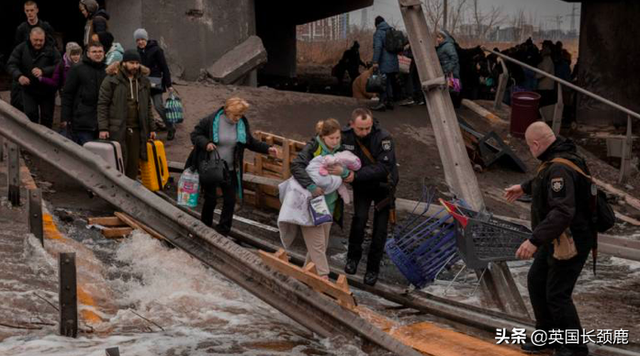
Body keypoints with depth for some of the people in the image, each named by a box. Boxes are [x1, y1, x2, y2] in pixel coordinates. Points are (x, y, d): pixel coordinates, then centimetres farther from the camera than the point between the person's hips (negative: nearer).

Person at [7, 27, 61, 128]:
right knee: (30, 115, -8)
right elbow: (11, 64, -7)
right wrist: (19, 76, -28)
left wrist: (43, 71, -33)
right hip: (29, 90, 0)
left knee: (47, 116, 8)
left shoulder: (51, 49, -8)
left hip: (47, 90, 0)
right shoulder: (21, 48, -3)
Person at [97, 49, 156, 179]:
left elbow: (148, 107, 22)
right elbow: (102, 104, -5)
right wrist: (103, 128, -12)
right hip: (117, 129, -5)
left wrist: (151, 128, 17)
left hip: (136, 130, 5)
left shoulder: (143, 82, 16)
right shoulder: (111, 80, -3)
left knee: (133, 164, 6)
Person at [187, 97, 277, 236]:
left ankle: (222, 232, 15)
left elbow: (250, 142, 9)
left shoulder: (242, 123, -2)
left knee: (230, 200, 3)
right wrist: (205, 143, -25)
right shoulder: (211, 121, -15)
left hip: (230, 170, 4)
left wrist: (267, 149, -4)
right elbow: (195, 135, -6)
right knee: (210, 200, 5)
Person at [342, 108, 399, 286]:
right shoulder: (345, 136, -17)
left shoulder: (383, 137, -29)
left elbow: (383, 168, -34)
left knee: (380, 226, 0)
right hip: (361, 186, 2)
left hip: (383, 186, -2)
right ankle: (353, 256, 4)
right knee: (360, 217, -19)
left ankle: (373, 268, 16)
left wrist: (356, 175, -41)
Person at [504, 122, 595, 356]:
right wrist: (525, 187, 39)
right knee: (536, 281, 18)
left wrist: (535, 241, -44)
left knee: (557, 294, -2)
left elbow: (562, 212, -40)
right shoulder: (557, 158, 3)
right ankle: (547, 335, 32)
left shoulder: (560, 168, -30)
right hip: (557, 238, 10)